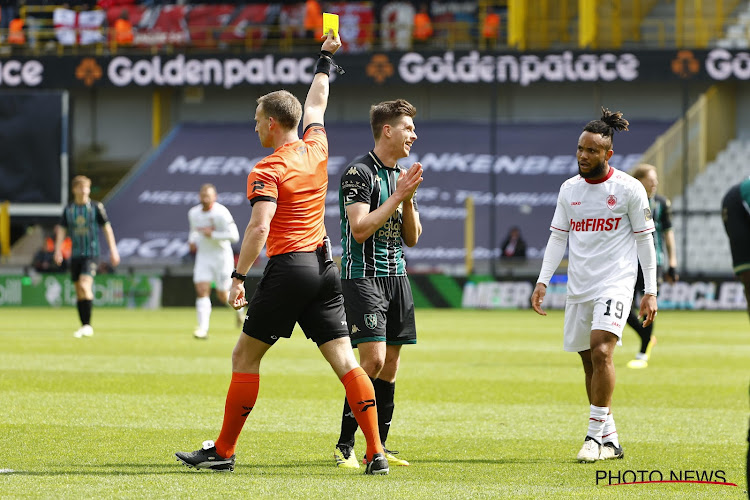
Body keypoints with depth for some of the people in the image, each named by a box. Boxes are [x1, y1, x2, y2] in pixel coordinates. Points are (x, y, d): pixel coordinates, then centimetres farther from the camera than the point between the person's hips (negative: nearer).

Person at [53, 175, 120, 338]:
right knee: (78, 291, 6)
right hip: (75, 254, 4)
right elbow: (61, 230, 7)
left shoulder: (96, 207, -1)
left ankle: (88, 325, -19)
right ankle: (83, 327, 14)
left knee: (85, 285, -21)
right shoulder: (68, 209, 7)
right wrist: (58, 250, -6)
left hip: (91, 253, -4)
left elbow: (107, 228, 3)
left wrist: (113, 250, 1)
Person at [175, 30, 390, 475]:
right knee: (344, 359, 0)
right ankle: (376, 453, -8)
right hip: (325, 264, 6)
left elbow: (259, 227, -20)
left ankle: (223, 451, 8)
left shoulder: (267, 171, -9)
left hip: (288, 268, -6)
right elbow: (316, 105, 30)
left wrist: (239, 277, -19)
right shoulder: (317, 148, 10)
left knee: (246, 356, 4)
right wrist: (325, 60, 46)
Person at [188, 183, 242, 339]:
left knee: (223, 296, 4)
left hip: (222, 256, -4)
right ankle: (203, 328, -14)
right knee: (201, 291, -12)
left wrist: (212, 234, -25)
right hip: (203, 257, 4)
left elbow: (234, 236, -19)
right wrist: (192, 241, 1)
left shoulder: (221, 213, -17)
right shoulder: (193, 213, 2)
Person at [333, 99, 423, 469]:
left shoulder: (402, 175, 15)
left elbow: (412, 238, 15)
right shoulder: (359, 172, -10)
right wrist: (398, 196, -17)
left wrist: (409, 201, -2)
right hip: (363, 276, -8)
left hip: (396, 276, 8)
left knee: (390, 364, 6)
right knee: (373, 359, -17)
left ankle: (378, 446, 12)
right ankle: (345, 446, -11)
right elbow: (359, 229, -19)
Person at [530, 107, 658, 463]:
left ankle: (595, 434, -16)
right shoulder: (569, 189, 8)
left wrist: (650, 292, -3)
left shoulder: (629, 189, -4)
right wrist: (542, 281, 3)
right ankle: (610, 441, 15)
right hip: (579, 287, 5)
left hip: (615, 283, -5)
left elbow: (644, 240, 0)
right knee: (590, 363, 7)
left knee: (601, 352, -21)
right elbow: (558, 237, 13)